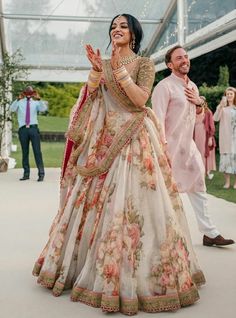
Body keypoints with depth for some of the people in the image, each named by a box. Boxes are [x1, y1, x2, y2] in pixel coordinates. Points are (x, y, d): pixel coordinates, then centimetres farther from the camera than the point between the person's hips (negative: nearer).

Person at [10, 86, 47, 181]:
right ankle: (26, 174, 10)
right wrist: (18, 99, -22)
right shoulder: (20, 102, 11)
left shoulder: (36, 103, 11)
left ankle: (41, 173, -4)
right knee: (25, 152, 5)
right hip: (23, 129, 1)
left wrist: (38, 99, -22)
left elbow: (44, 109, -8)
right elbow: (12, 109, -8)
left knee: (37, 151, -5)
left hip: (33, 128, -1)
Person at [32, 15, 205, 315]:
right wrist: (96, 70, -9)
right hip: (104, 139, 5)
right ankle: (85, 263, 22)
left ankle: (133, 276, 0)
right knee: (94, 199, 7)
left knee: (130, 202, -9)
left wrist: (118, 69, -17)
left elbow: (140, 99, -13)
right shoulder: (103, 63, 16)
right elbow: (89, 98, 5)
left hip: (133, 139, -5)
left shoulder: (144, 63, 2)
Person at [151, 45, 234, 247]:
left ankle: (210, 233, 18)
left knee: (198, 187, 10)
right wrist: (163, 148, -27)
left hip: (188, 145, 8)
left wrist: (200, 102, 3)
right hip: (171, 146, -8)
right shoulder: (165, 87, -13)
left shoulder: (193, 86, 13)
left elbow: (198, 115, 25)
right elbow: (158, 119, -21)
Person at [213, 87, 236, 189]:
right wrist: (221, 105, -21)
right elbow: (215, 118, -13)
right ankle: (227, 182, 6)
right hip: (225, 137, -1)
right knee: (226, 157, -1)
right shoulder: (222, 107, 4)